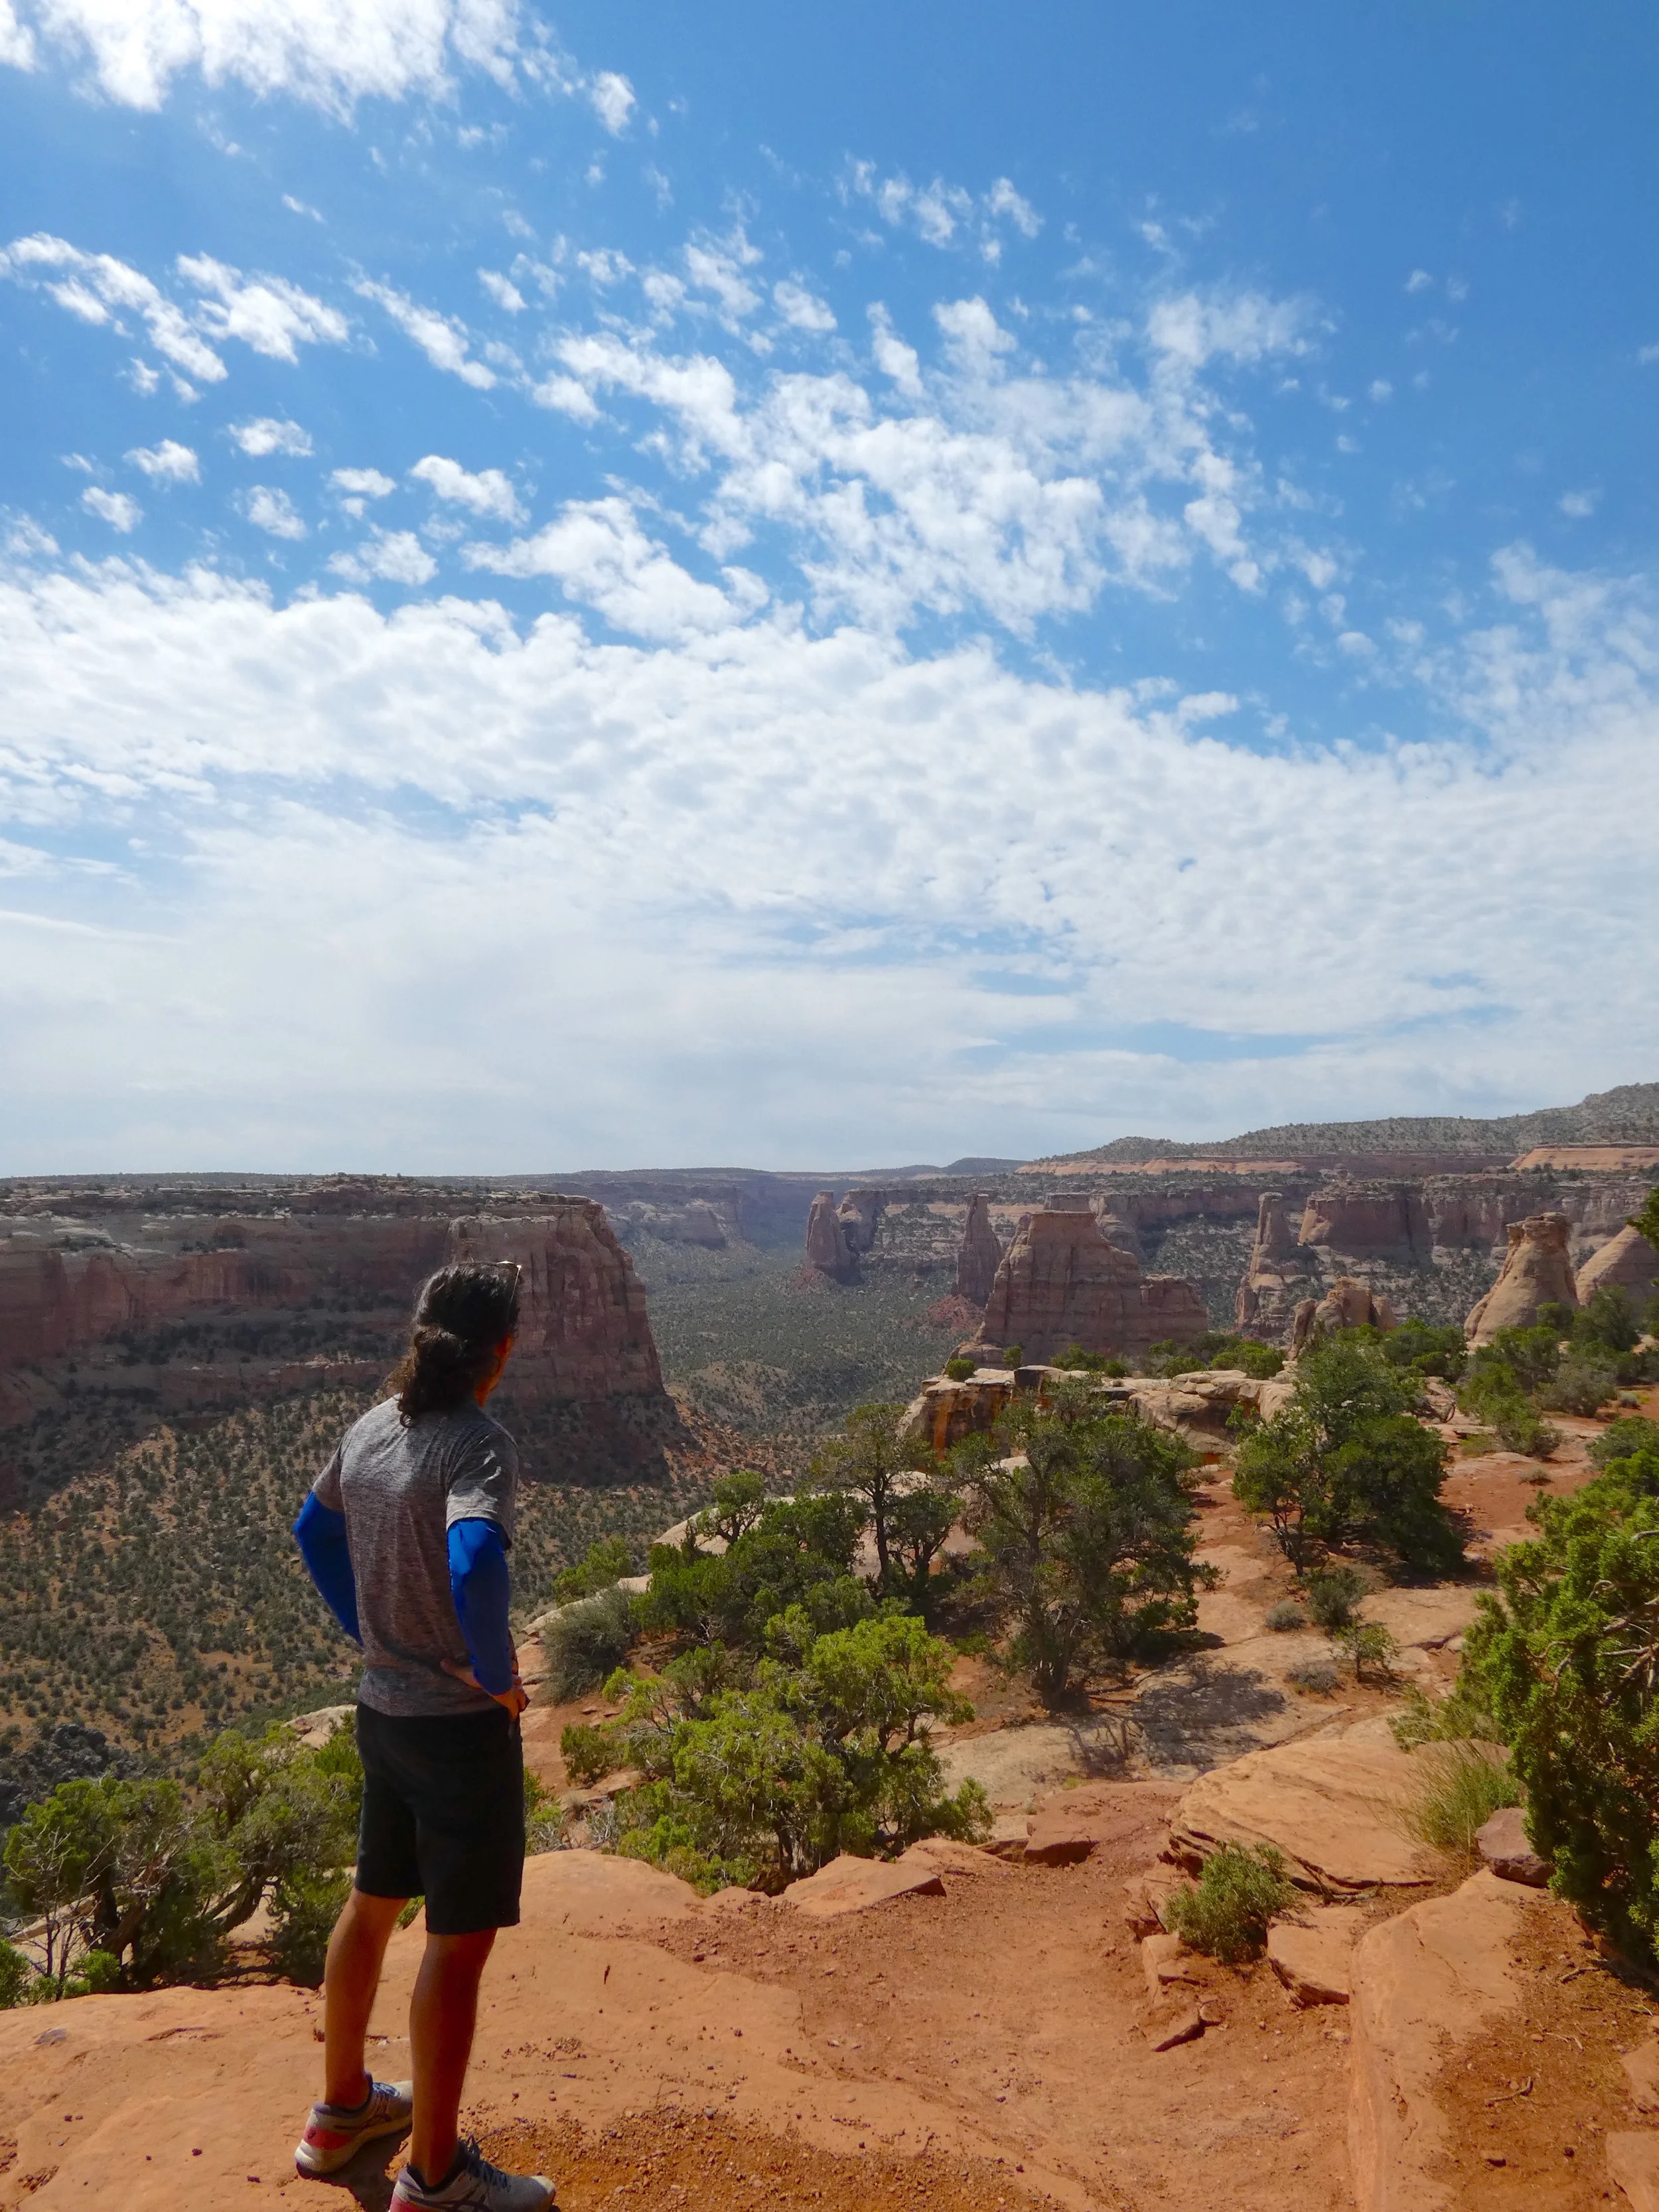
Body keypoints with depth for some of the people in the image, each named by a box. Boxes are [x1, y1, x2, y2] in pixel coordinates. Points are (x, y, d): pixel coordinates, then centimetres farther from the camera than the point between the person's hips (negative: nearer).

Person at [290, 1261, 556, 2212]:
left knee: (372, 1904, 26)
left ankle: (343, 2109, 45)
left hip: (382, 1708, 8)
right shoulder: (480, 1443, -24)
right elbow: (475, 1570, -39)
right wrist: (500, 1675, -21)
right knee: (460, 1943, 8)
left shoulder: (373, 1427, 0)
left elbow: (314, 1531, 15)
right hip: (462, 1724, -8)